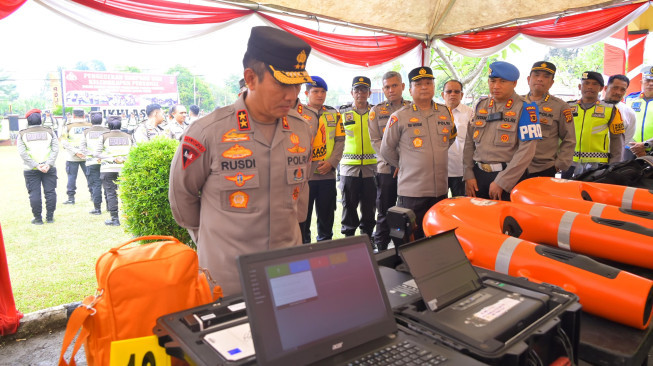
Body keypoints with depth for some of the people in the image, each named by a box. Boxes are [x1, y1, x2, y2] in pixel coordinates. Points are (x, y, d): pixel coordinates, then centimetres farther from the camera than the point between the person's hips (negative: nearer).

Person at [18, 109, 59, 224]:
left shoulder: (22, 134, 3)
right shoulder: (49, 131, 4)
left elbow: (22, 153, -7)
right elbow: (55, 149, -5)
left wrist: (36, 166, -10)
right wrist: (48, 164, -11)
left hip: (30, 170, 0)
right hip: (49, 169, 0)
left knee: (34, 193, 4)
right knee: (50, 192, 5)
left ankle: (38, 219, 8)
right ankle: (50, 217, 9)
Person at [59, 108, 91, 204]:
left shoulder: (69, 126, -4)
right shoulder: (90, 126, 0)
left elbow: (64, 142, -10)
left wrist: (75, 152, -12)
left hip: (72, 157, -2)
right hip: (87, 156, 2)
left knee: (71, 176, 5)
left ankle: (71, 198, 7)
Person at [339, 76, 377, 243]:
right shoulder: (343, 112, 7)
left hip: (371, 167, 1)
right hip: (349, 166, -1)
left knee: (369, 204, 7)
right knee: (349, 204, 4)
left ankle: (367, 236, 20)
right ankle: (348, 237, 16)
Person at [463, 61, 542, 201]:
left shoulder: (525, 108, -6)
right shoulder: (481, 105, 10)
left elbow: (526, 150, -14)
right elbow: (469, 142, 9)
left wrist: (501, 182, -15)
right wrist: (468, 175, 1)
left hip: (509, 178, -4)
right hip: (478, 174, 5)